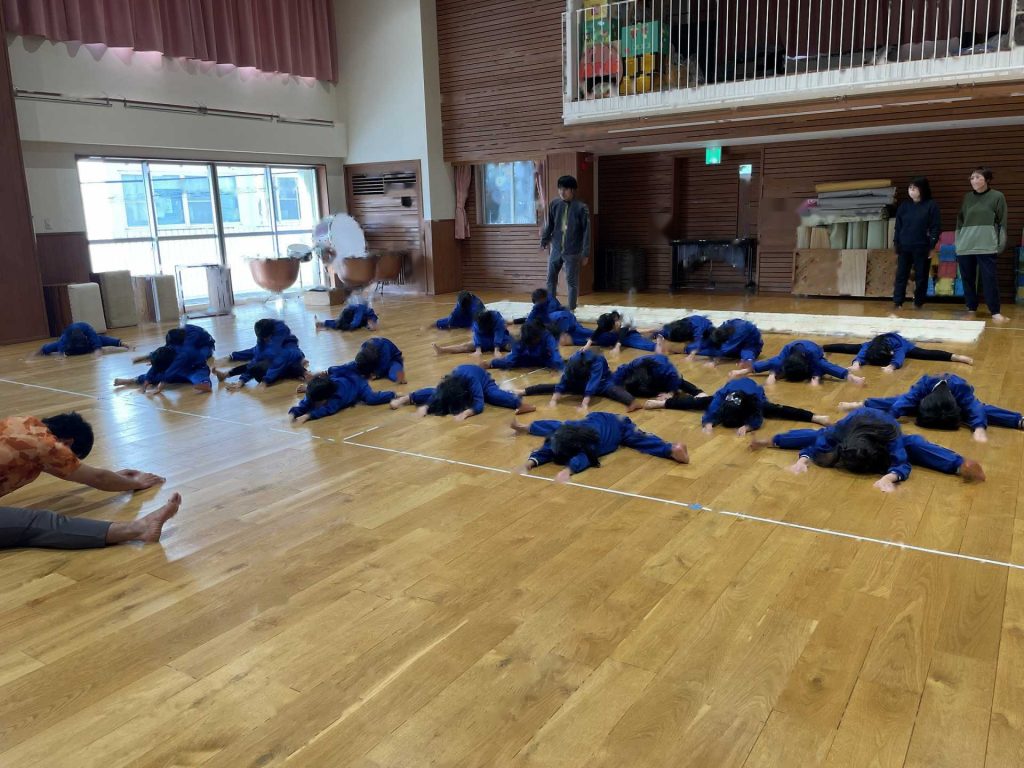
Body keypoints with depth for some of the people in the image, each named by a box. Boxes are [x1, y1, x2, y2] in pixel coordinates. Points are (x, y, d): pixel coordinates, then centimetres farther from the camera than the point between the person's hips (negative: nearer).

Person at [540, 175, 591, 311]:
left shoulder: (581, 208, -9)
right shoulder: (554, 205, 2)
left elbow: (586, 231, -8)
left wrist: (585, 254, -10)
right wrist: (544, 241, 4)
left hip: (573, 252, -4)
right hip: (556, 250, 4)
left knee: (572, 281, 5)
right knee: (551, 279, 9)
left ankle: (571, 309, 16)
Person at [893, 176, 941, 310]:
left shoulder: (931, 205, -3)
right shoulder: (904, 205, 8)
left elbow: (936, 227, -4)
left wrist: (932, 246, -9)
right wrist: (896, 244, 5)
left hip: (922, 248, -3)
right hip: (904, 247, 3)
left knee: (921, 276, 4)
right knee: (901, 275, 2)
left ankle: (919, 302, 12)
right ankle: (897, 301, 5)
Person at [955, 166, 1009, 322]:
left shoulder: (997, 197, 2)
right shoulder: (967, 197, 12)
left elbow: (1002, 222, 2)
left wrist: (1000, 244, -4)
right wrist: (958, 243, 11)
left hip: (986, 246, -4)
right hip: (965, 247, 4)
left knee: (989, 279, -7)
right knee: (967, 279, 7)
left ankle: (995, 312, -2)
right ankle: (971, 308, 18)